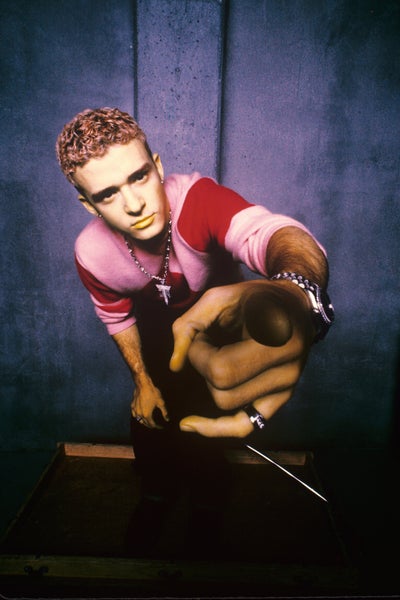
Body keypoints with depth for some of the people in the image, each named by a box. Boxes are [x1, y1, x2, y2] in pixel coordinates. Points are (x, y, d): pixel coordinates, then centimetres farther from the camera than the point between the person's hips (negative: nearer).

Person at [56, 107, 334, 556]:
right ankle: (156, 493, 44)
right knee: (149, 414, 10)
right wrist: (142, 379, 0)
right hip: (156, 320, 3)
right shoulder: (92, 255, -29)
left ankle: (207, 499, 38)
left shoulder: (195, 198, -43)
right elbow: (117, 317, -8)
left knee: (203, 417, 4)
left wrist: (295, 294, -87)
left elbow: (274, 232, -64)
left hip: (219, 307, -2)